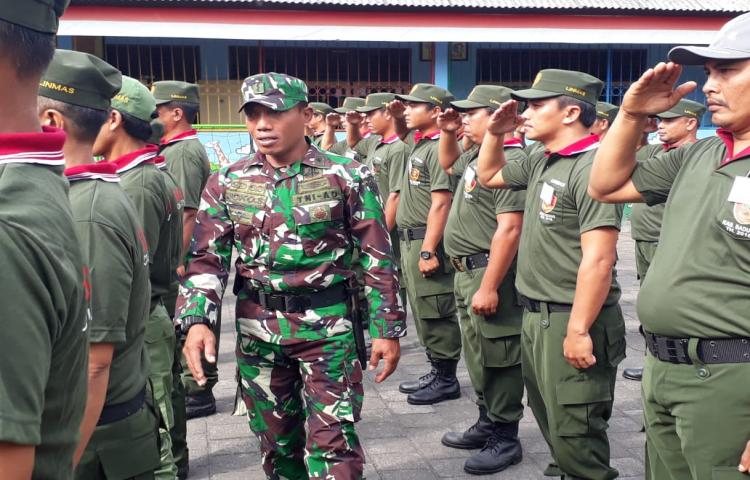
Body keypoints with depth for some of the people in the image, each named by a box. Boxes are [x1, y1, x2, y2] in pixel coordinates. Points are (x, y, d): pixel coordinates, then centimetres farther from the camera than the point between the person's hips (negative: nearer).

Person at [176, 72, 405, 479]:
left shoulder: (347, 177, -5)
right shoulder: (227, 184, 3)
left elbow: (377, 257, -3)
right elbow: (207, 259, 2)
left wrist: (386, 328, -5)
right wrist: (196, 320, -14)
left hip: (328, 326, -3)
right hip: (257, 331, 4)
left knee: (333, 442, -3)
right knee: (275, 440, 17)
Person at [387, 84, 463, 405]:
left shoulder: (438, 148, -16)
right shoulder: (418, 142, 13)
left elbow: (441, 203, -22)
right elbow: (402, 134, 39)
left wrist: (428, 251, -25)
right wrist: (397, 117, 17)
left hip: (426, 242, -10)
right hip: (410, 240, 10)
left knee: (435, 314, -2)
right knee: (423, 312, 16)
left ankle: (446, 380, 9)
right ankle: (436, 372, 27)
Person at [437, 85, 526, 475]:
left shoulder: (511, 161, -19)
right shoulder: (477, 155, 12)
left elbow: (509, 229, -25)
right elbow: (448, 164, 36)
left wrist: (489, 287, -26)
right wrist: (447, 133, 16)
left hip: (491, 273, -10)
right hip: (467, 271, 10)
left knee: (498, 359, 1)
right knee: (478, 355, 19)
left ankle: (505, 439, 15)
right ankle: (487, 423, 34)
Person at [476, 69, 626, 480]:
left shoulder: (591, 169, -18)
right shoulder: (541, 163, 10)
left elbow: (598, 260, -23)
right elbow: (488, 176, 28)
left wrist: (578, 330, -23)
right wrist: (495, 133, 11)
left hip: (571, 321, -9)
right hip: (535, 315, 9)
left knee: (574, 433, 1)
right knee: (550, 420, 23)